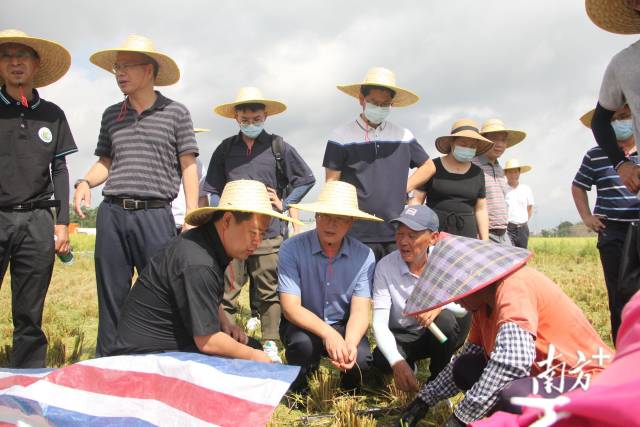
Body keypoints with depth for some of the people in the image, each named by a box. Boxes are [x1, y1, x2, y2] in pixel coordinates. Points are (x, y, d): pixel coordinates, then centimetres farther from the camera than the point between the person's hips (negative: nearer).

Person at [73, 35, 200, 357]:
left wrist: (192, 216, -6)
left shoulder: (175, 113, 3)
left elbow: (188, 165, 1)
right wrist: (85, 182, -3)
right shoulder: (111, 115, 14)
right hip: (112, 213, 4)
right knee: (111, 296, 7)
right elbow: (105, 161, 19)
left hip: (155, 215, -3)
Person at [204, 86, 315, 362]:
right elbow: (211, 188, 16)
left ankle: (270, 346, 13)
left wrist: (284, 204, 3)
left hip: (268, 233, -1)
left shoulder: (277, 147, 5)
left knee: (268, 293, 4)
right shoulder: (225, 149, 11)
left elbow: (306, 179, 10)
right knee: (226, 292, 1)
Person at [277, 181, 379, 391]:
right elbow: (290, 307, -22)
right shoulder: (292, 248, -18)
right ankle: (297, 393, 0)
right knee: (303, 343, -35)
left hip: (343, 326, 2)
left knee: (362, 359, -28)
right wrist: (328, 334, -37)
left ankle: (348, 391, 11)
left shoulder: (364, 256, -11)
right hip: (303, 324, -1)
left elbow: (360, 311, -15)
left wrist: (350, 343, -37)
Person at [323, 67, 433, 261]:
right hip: (357, 234, -3)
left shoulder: (404, 136, 12)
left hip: (398, 234, 3)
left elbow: (428, 166, 24)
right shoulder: (342, 136, 2)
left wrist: (403, 190, 10)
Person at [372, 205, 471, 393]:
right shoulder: (385, 266, -16)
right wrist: (397, 362, -36)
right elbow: (379, 323, -21)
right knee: (381, 359, -32)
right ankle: (408, 364, 7)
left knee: (445, 319, -34)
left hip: (440, 336, 0)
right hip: (402, 337, 0)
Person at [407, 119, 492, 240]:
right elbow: (416, 200, 2)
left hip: (467, 234, 3)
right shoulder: (432, 168, 2)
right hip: (434, 232, -3)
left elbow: (481, 210, 13)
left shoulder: (477, 173, 12)